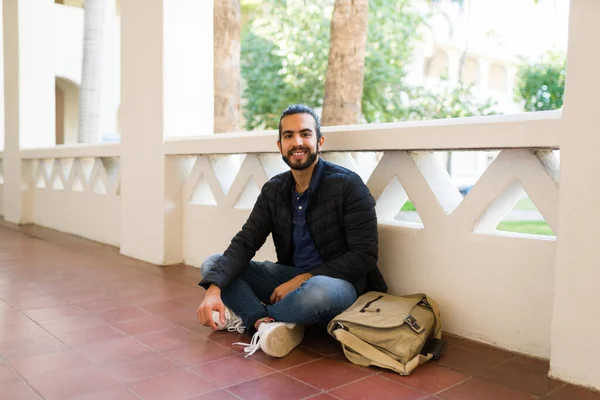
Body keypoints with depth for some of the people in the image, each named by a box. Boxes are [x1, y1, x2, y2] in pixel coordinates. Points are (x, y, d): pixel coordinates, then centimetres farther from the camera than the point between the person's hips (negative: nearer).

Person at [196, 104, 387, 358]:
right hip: (290, 278, 6)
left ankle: (248, 317, -12)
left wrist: (303, 279, -21)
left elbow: (364, 256, -16)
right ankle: (267, 323, -26)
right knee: (212, 265, -4)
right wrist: (214, 288, -22)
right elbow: (244, 242, -4)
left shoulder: (348, 185, -14)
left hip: (336, 283, -5)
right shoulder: (273, 190, 2)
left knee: (320, 291, -41)